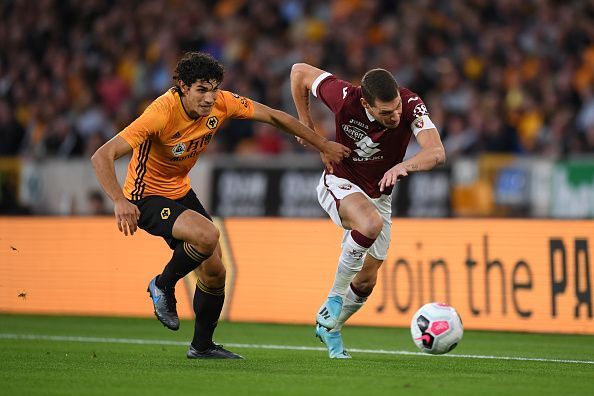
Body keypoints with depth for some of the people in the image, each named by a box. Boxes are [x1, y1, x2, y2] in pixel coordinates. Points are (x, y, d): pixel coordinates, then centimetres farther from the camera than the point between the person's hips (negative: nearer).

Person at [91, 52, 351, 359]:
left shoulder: (222, 104, -14)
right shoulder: (162, 113, -32)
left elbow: (274, 116, 1)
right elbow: (102, 156, -36)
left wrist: (323, 146, 5)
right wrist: (119, 201, -50)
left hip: (181, 191, 7)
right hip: (147, 196, -7)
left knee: (214, 271, 6)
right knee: (208, 235, -31)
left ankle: (202, 345, 27)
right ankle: (163, 285, -4)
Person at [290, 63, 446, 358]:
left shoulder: (411, 106, -28)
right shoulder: (345, 98, -29)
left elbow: (437, 153, -39)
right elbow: (299, 71, -14)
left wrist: (403, 166, -57)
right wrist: (305, 124, -6)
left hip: (379, 196, 3)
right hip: (339, 184, -3)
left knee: (366, 281, 7)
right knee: (371, 224, -36)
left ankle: (329, 328, 35)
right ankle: (335, 296, -17)